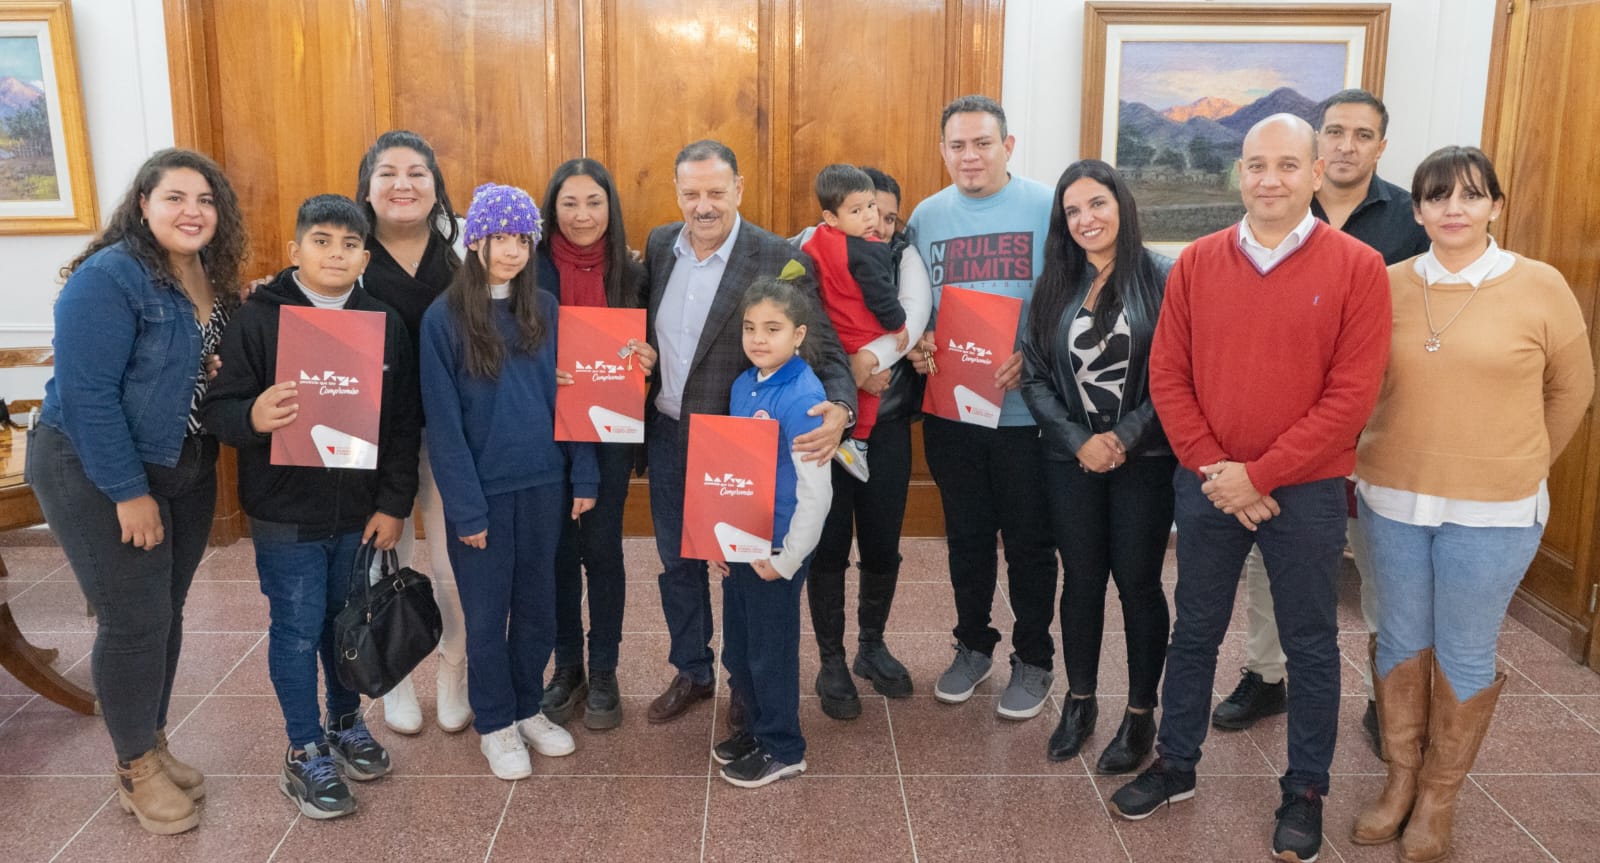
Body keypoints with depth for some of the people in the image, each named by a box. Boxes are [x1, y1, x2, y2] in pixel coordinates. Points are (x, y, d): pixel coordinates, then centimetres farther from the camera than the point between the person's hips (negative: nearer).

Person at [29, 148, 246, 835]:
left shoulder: (213, 281, 3)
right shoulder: (108, 277, -19)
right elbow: (87, 393, -21)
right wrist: (128, 492, -20)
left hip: (185, 470, 7)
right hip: (97, 473, -7)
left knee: (166, 613, 15)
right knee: (135, 622, -1)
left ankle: (154, 745, 32)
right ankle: (135, 770, 18)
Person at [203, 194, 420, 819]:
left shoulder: (384, 323, 1)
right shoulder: (257, 319, -7)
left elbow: (404, 422, 3)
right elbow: (220, 408, -9)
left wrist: (394, 503, -1)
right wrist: (254, 418, -33)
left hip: (362, 513, 3)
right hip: (286, 515, -3)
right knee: (297, 630, 5)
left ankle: (346, 722, 37)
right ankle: (305, 753, 21)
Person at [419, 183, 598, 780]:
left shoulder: (545, 309, 3)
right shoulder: (443, 318, -8)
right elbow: (443, 421, -9)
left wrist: (583, 475, 0)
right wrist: (464, 505, -13)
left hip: (543, 483, 3)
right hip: (483, 488, -3)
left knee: (538, 605, 14)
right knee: (487, 612, 10)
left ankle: (528, 708, 33)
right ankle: (494, 723, 27)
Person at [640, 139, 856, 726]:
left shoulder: (780, 259, -16)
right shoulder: (659, 245, 2)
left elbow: (822, 348, -19)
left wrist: (839, 408, -38)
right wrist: (640, 353, -7)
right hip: (667, 435, 5)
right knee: (676, 561, 18)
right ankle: (691, 671, 39)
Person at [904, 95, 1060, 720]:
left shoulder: (1047, 209, -6)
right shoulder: (926, 216, 6)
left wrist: (1032, 358, -20)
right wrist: (914, 345, -7)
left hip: (1025, 407, -3)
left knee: (1028, 540, 8)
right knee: (966, 535, 16)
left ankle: (1033, 660, 26)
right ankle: (973, 645, 35)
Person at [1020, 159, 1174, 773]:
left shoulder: (1163, 278, -6)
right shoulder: (1055, 285, 6)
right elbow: (1034, 375, 2)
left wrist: (1125, 436, -15)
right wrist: (1079, 440, -9)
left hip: (1145, 461, -3)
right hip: (1072, 461, 3)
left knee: (1138, 584, 5)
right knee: (1082, 580, 11)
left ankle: (1140, 715, 22)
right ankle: (1080, 702, 28)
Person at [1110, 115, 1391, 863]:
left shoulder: (1357, 267, -8)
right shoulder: (1196, 263, 1)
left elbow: (1352, 395, -12)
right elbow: (1166, 376, -1)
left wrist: (1259, 474, -15)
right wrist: (1216, 470, -10)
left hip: (1306, 491, -2)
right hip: (1205, 486, 3)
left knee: (1310, 645, 11)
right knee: (1194, 631, 15)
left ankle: (1305, 792, 28)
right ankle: (1175, 765, 32)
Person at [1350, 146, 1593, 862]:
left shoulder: (1540, 287, -6)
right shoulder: (1389, 285, -2)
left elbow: (1570, 388, 6)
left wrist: (1518, 467, 12)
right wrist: (1411, 457, 9)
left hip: (1492, 515, -2)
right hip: (1392, 502, 2)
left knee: (1464, 656, 9)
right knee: (1401, 642, 14)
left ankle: (1440, 794, 28)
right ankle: (1401, 780, 31)